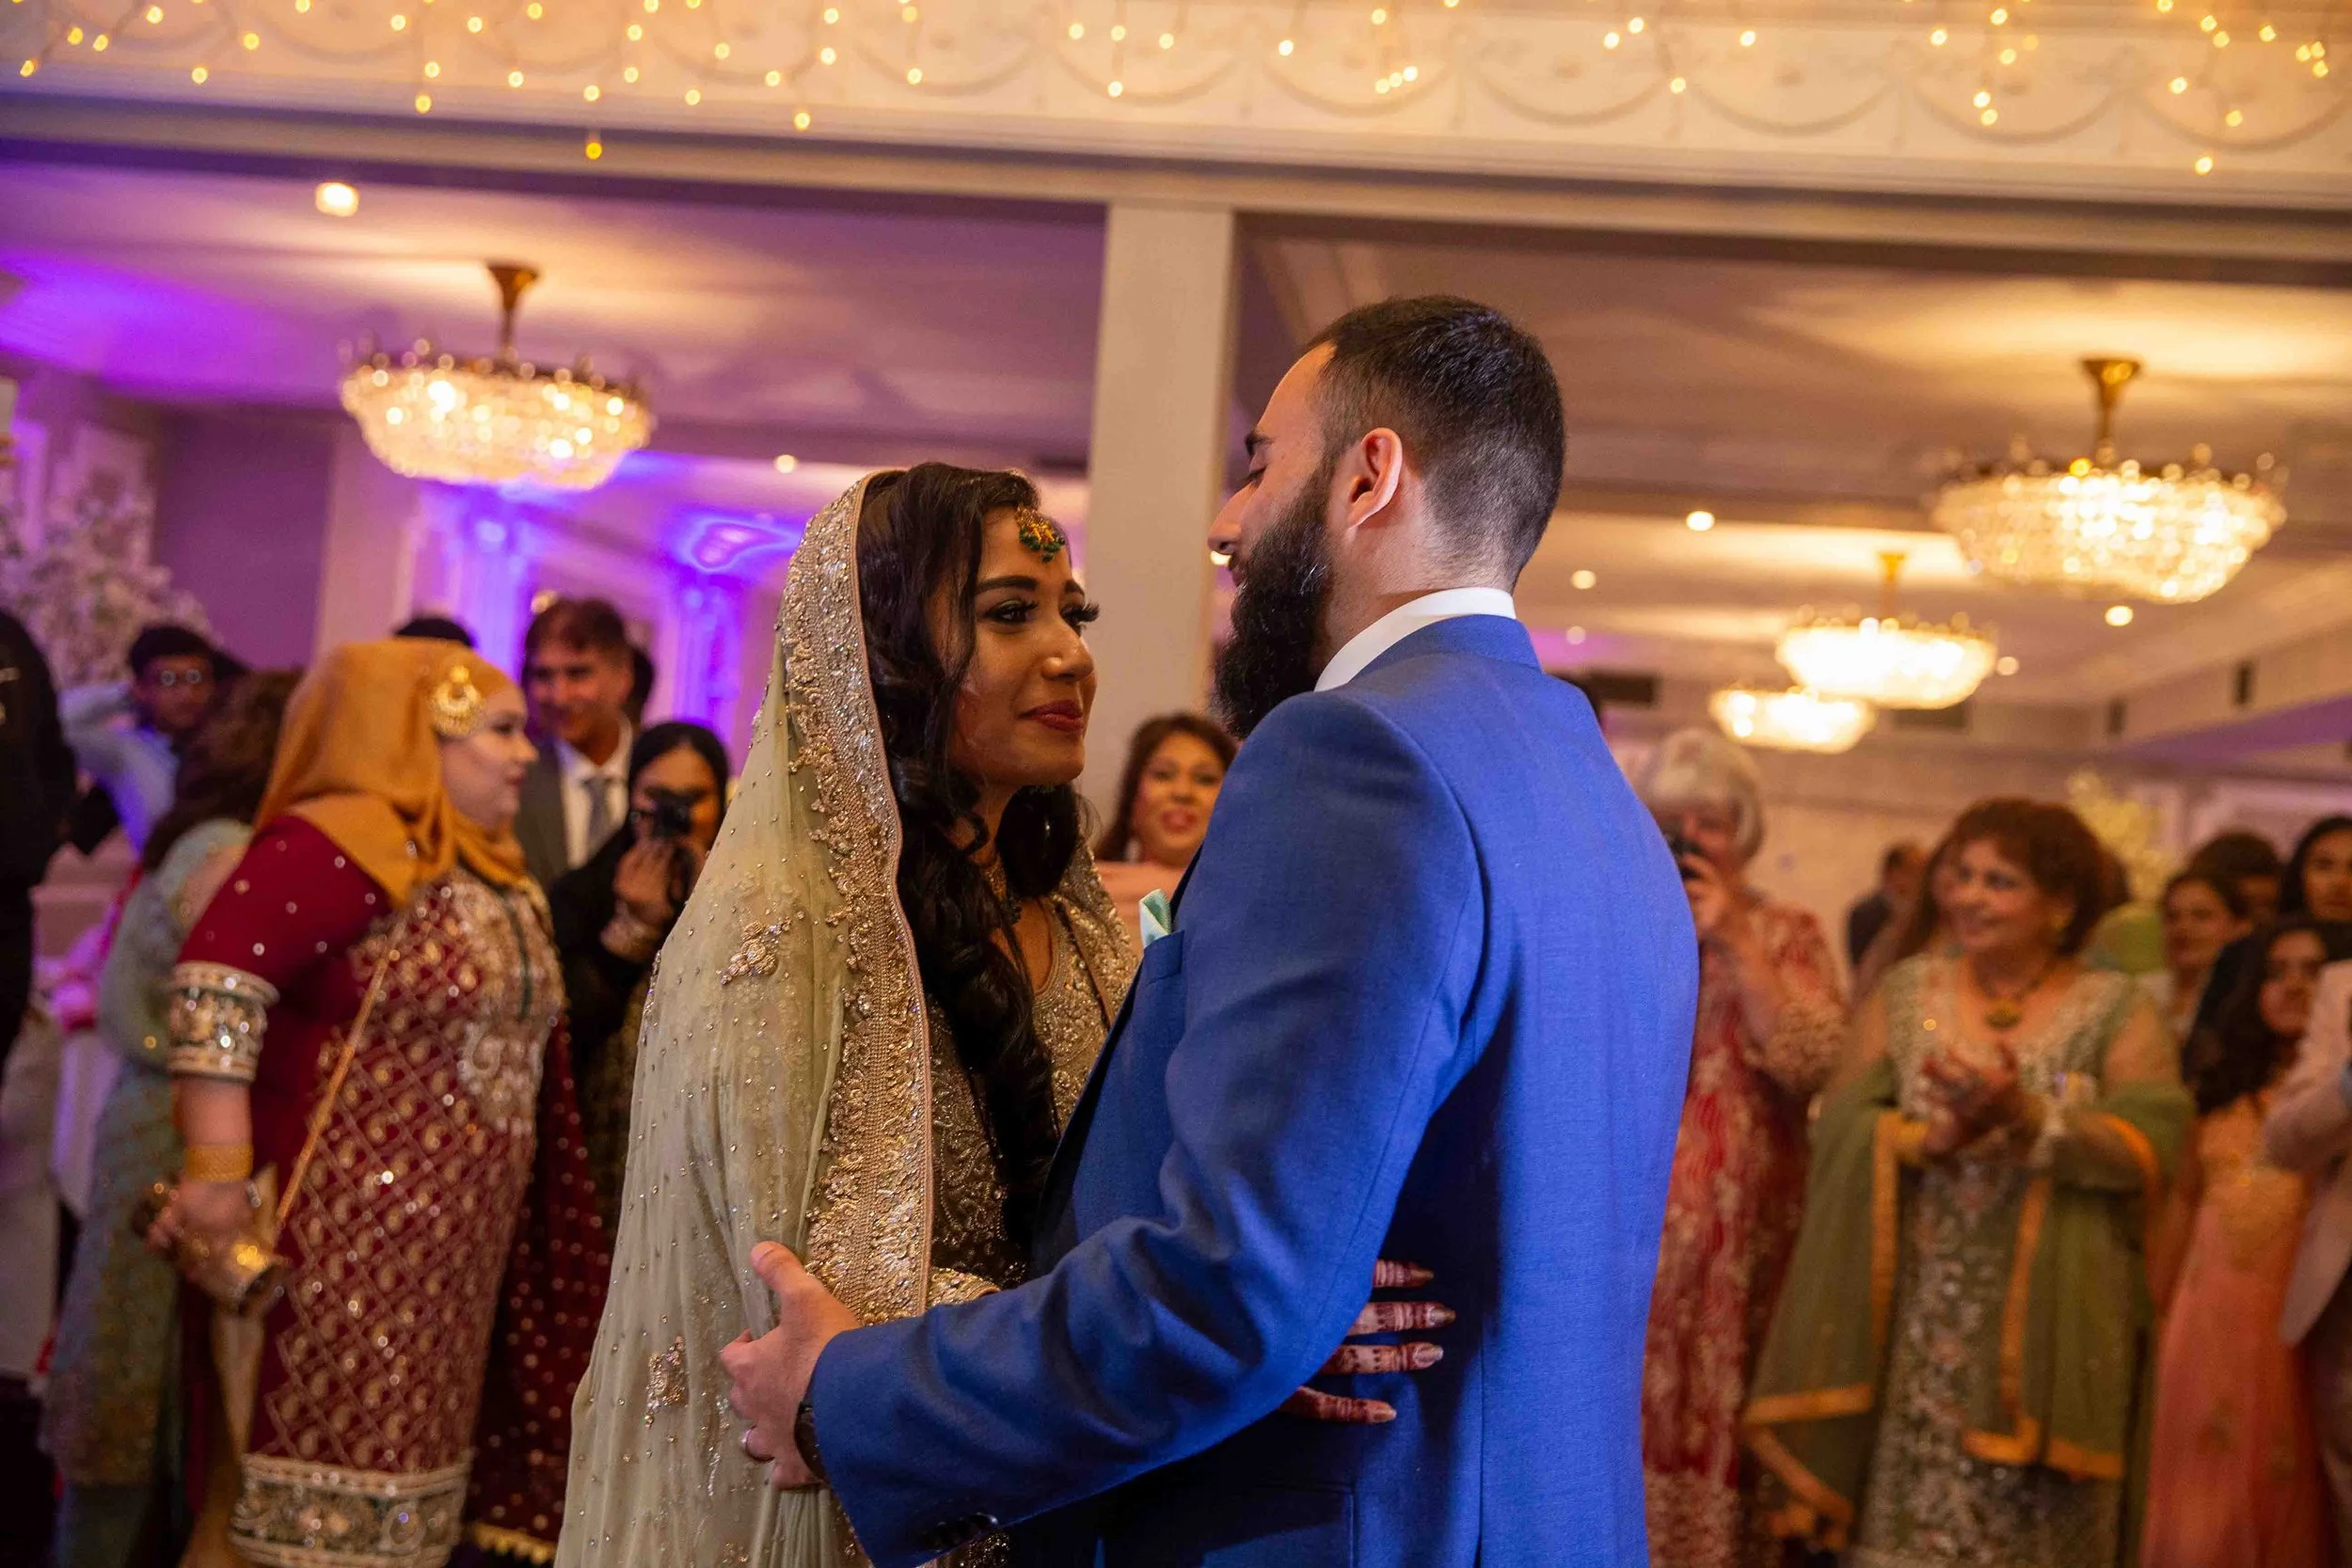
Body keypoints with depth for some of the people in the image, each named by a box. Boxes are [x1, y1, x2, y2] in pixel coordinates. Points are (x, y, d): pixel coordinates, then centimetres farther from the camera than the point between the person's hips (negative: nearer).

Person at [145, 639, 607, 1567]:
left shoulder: (493, 872, 14)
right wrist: (220, 1173, -25)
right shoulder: (348, 841, -15)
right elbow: (217, 981, -23)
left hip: (451, 1244, 9)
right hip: (340, 1235, -9)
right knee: (314, 1486, -3)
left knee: (400, 1485, 15)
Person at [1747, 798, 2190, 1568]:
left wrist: (2029, 1117, -25)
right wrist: (1930, 1138, -19)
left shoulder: (2116, 1009, 1)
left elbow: (2150, 1150, -11)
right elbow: (1839, 1122, -1)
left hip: (2047, 1325, -2)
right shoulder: (1905, 991, 8)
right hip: (1912, 1324, 2)